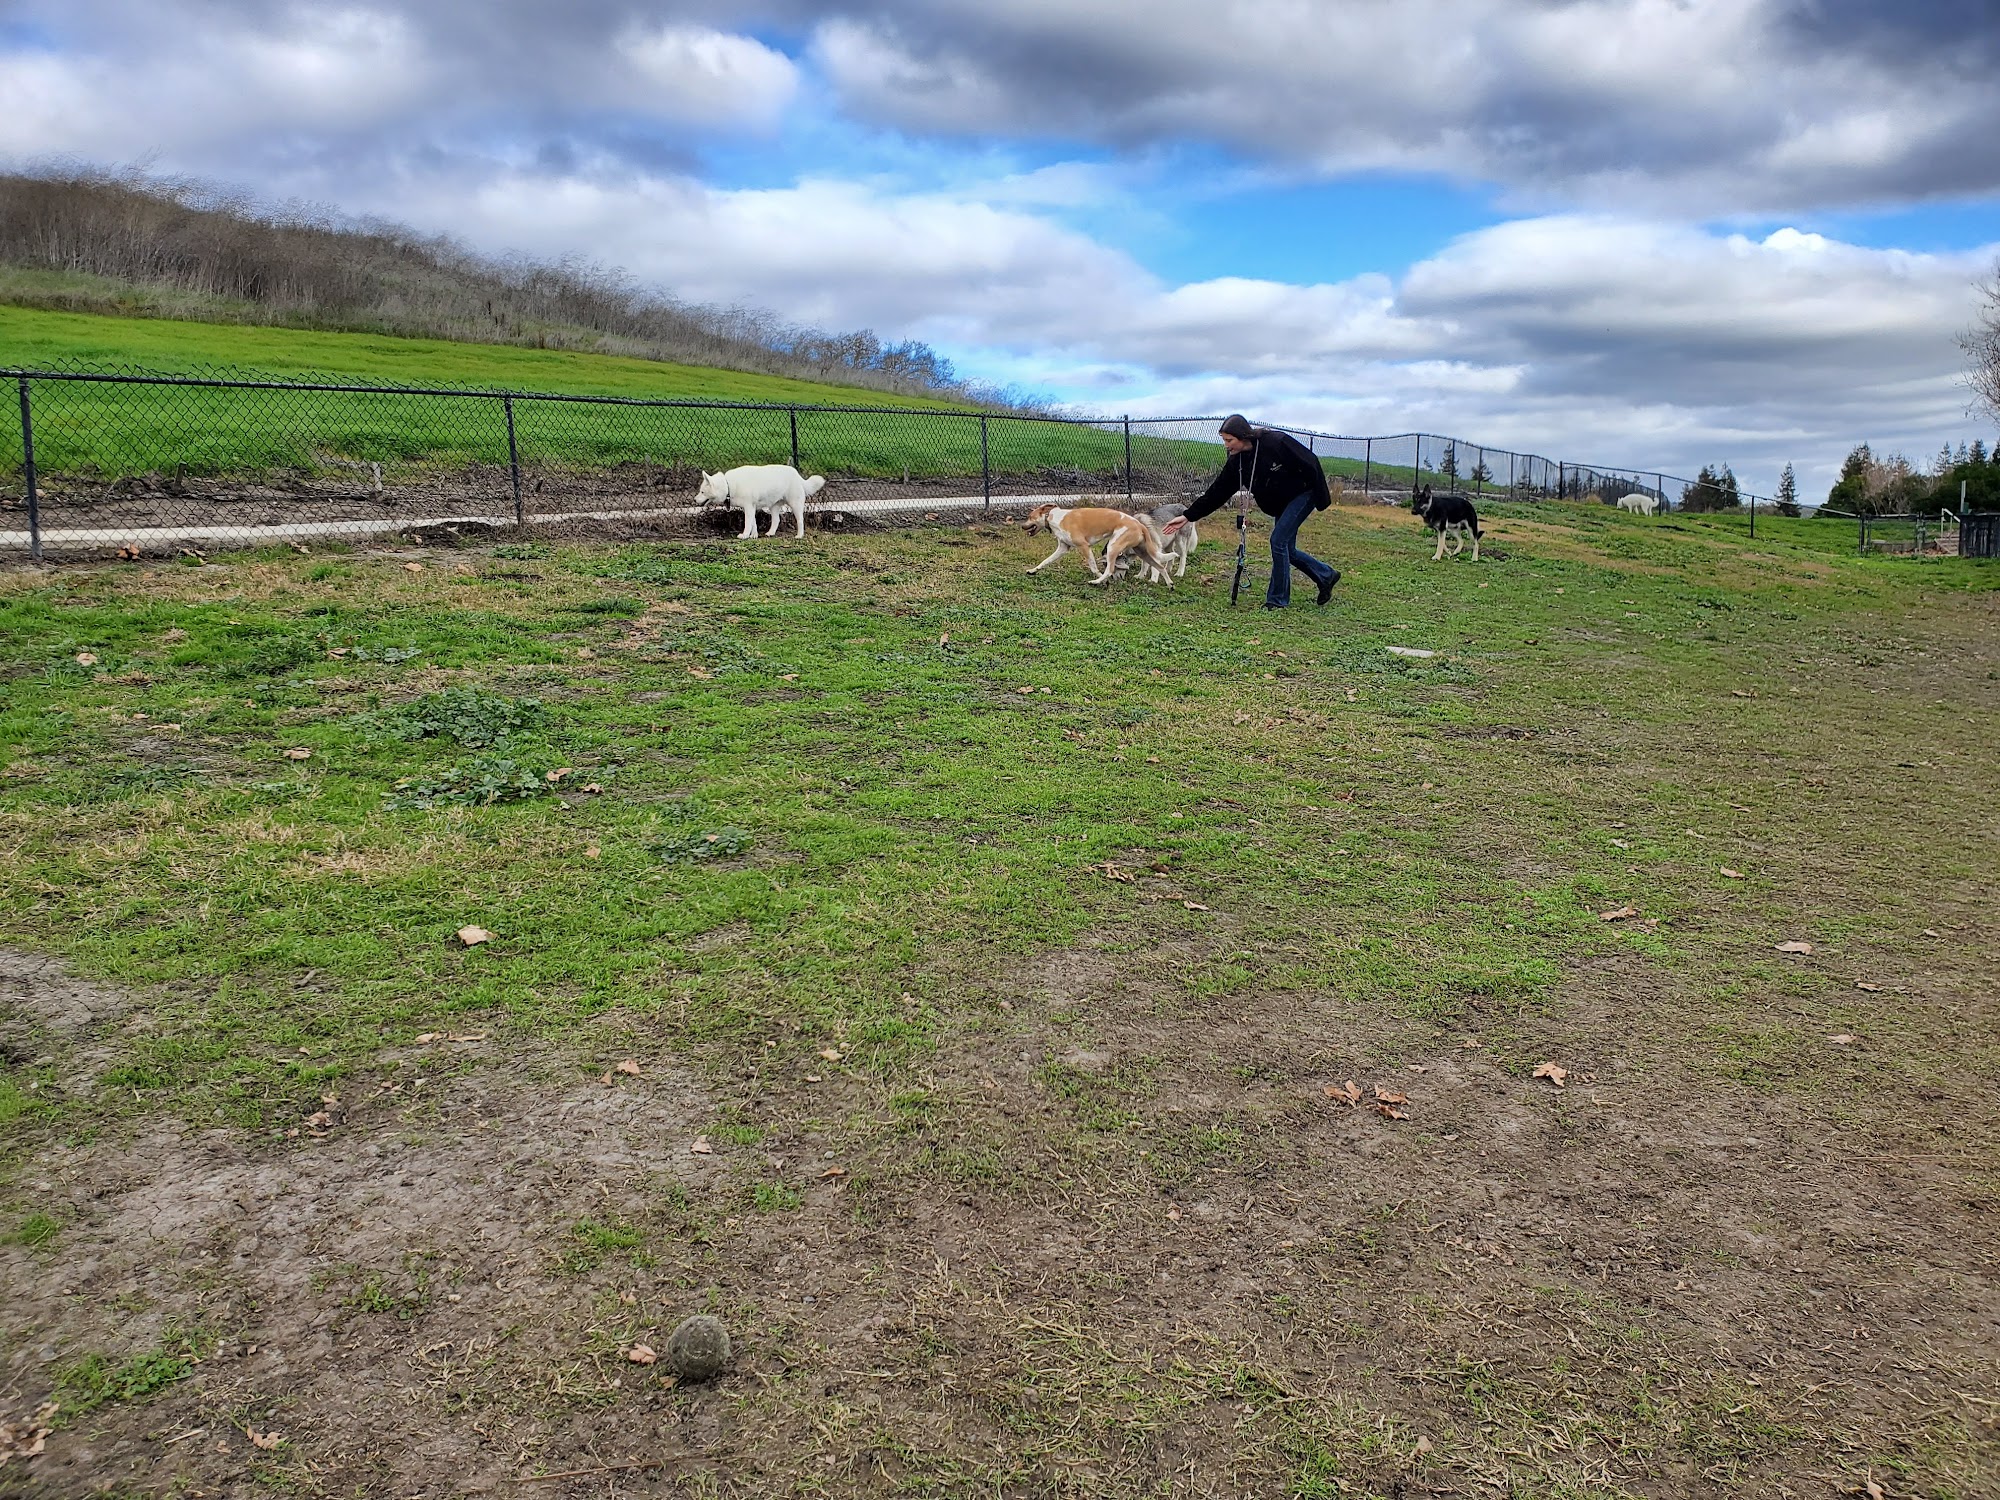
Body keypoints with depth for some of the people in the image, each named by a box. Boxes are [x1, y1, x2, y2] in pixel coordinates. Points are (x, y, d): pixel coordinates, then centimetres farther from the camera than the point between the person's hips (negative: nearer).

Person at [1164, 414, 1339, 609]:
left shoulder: (1276, 442, -27)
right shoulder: (1236, 461, -7)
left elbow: (1311, 465, -20)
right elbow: (1218, 491, -3)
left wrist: (1322, 500, -17)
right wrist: (1188, 516, -8)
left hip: (1303, 494, -8)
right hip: (1280, 505, 8)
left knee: (1278, 541, -15)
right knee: (1286, 549, 8)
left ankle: (1278, 599, -3)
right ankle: (1326, 575, 31)